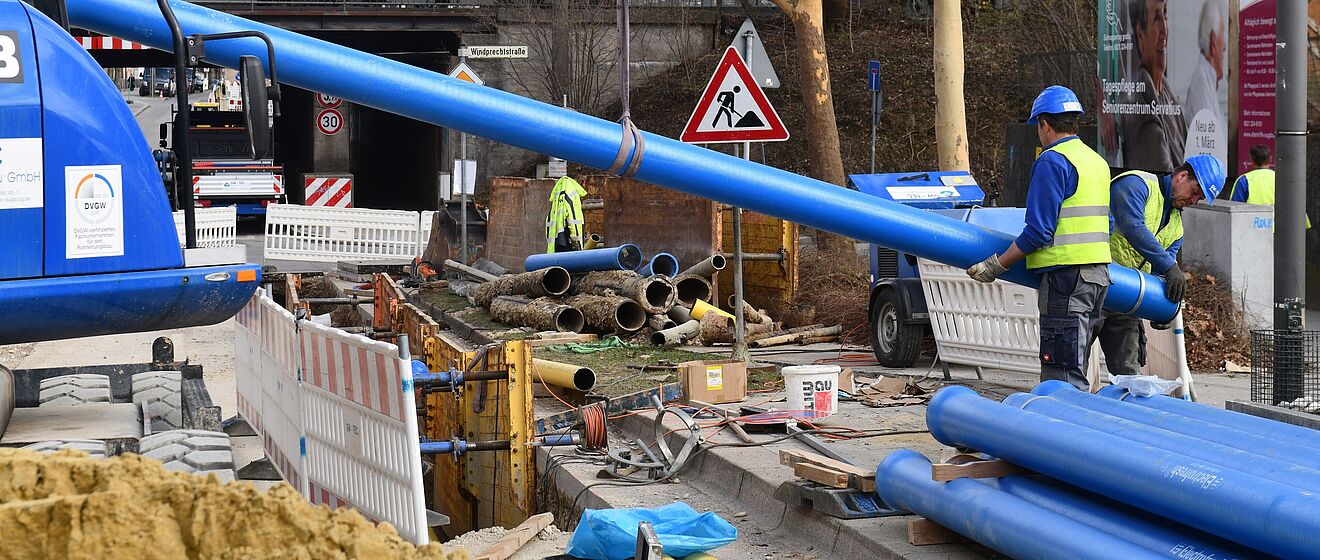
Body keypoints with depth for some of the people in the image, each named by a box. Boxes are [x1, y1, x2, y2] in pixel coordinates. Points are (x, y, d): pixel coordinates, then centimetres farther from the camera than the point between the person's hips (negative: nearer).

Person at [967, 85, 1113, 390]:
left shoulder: (1052, 162, -10)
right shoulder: (1098, 161, 17)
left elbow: (1039, 230, -16)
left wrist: (996, 265, -9)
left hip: (1065, 274, -9)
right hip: (1098, 273, 9)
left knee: (1062, 375, -9)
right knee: (1076, 371, 14)